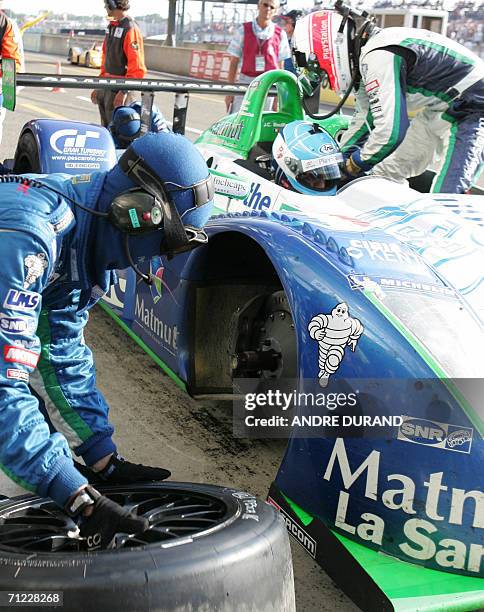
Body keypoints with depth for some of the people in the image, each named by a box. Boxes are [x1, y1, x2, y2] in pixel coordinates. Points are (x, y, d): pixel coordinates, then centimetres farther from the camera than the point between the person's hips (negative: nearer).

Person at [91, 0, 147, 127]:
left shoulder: (130, 29, -15)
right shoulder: (112, 26, 13)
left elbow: (137, 68, -20)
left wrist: (124, 91, -22)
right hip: (106, 87, 9)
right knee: (106, 128, 15)